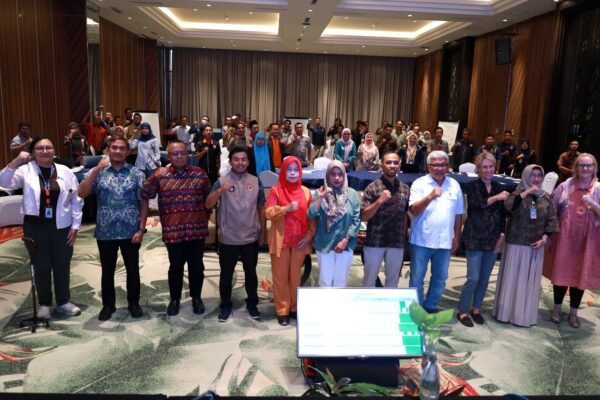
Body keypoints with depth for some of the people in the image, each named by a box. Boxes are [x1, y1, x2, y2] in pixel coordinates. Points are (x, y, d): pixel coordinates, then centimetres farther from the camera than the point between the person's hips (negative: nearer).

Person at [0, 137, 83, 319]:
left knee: (62, 265, 10)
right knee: (41, 266, 9)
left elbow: (76, 201, 3)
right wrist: (17, 161, -26)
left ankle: (63, 302, 25)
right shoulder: (26, 170, -1)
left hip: (61, 226, 1)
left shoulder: (65, 172, 1)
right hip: (35, 226, -1)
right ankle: (44, 304, 25)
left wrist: (75, 226, -1)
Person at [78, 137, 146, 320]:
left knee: (133, 269, 10)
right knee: (107, 270, 13)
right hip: (105, 232, 1)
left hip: (130, 231, 0)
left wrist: (141, 229, -8)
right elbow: (81, 194, -11)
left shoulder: (136, 173, -1)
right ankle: (108, 304, 29)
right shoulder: (98, 172, 1)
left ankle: (134, 303, 27)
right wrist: (96, 170, -19)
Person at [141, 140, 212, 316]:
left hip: (197, 229, 1)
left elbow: (209, 197, 10)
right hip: (173, 230, -1)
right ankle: (174, 299, 30)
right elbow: (145, 196, 0)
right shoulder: (160, 175, -1)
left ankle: (196, 297, 31)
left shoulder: (199, 173, 2)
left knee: (196, 266, 12)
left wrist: (207, 218, 9)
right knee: (175, 266, 11)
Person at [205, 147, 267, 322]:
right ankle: (226, 305, 28)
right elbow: (208, 205, -16)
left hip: (251, 238, 2)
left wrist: (263, 231, 5)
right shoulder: (221, 181, -7)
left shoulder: (256, 182, 0)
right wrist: (220, 191, -33)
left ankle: (252, 303, 31)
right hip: (228, 238, -1)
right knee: (226, 274, 11)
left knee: (250, 273, 15)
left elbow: (261, 208, 6)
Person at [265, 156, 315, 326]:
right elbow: (268, 213, -12)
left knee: (295, 275, 11)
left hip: (299, 241, 2)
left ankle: (294, 307, 25)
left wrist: (309, 236, -3)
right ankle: (282, 310, 15)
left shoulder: (305, 192, 5)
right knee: (280, 276, 5)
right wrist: (286, 208, -25)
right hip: (281, 241, -2)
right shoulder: (276, 190, -3)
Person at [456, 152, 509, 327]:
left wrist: (502, 236, 5)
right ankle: (462, 311, 8)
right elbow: (476, 204, -20)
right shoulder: (472, 186, -2)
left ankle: (476, 309, 26)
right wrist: (497, 198, -21)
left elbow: (502, 214, 12)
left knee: (485, 278, 10)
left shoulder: (498, 187, 10)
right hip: (475, 239, -5)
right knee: (473, 278, -7)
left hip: (493, 239, 5)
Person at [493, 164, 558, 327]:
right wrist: (527, 192, -24)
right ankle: (506, 312, 12)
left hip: (535, 246, 3)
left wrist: (544, 239, -4)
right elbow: (508, 205, -26)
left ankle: (525, 315, 18)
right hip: (516, 244, -3)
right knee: (511, 278, 2)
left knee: (530, 280, 8)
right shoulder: (517, 193, -3)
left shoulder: (546, 198, 8)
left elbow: (551, 221, 8)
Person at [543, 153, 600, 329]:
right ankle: (557, 308, 25)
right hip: (564, 237, 0)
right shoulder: (565, 186, -2)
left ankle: (573, 312, 24)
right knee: (561, 272, 8)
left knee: (580, 274, 9)